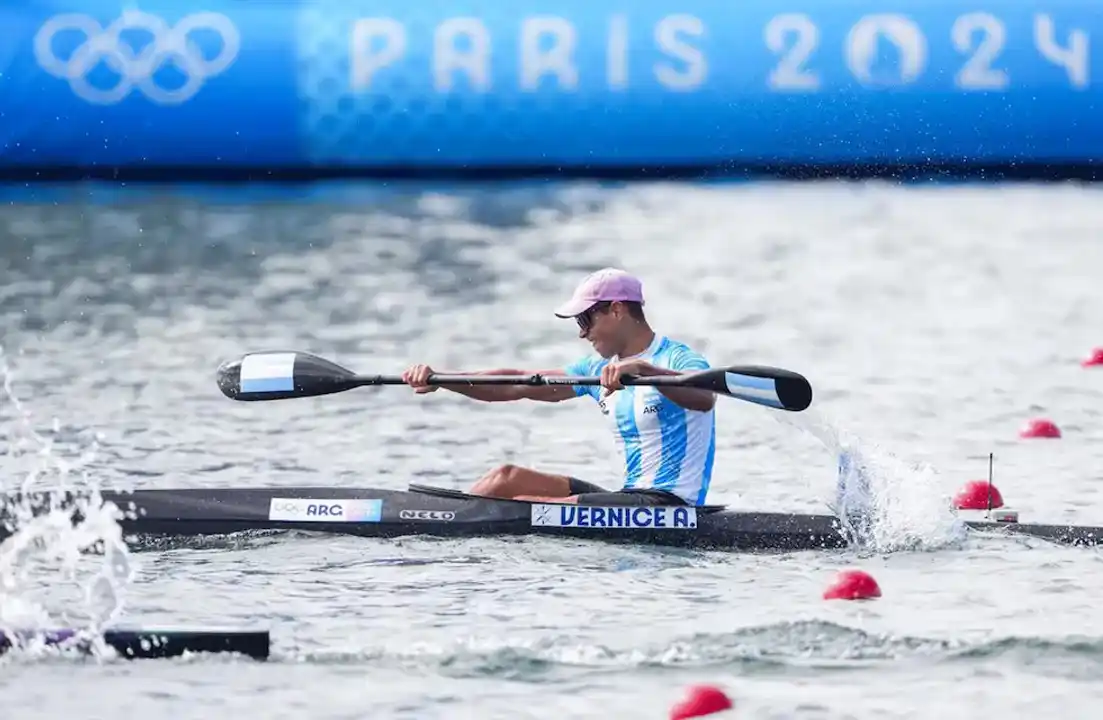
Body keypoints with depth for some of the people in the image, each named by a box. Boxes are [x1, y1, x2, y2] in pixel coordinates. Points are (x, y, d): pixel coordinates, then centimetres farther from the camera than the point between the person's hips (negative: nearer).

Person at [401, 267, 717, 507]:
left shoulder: (676, 359, -10)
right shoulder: (598, 370, 16)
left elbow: (705, 399, -33)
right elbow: (515, 385, 14)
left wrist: (643, 369, -48)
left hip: (670, 506, -9)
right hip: (632, 495, 9)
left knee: (522, 508, -19)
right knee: (508, 478, 4)